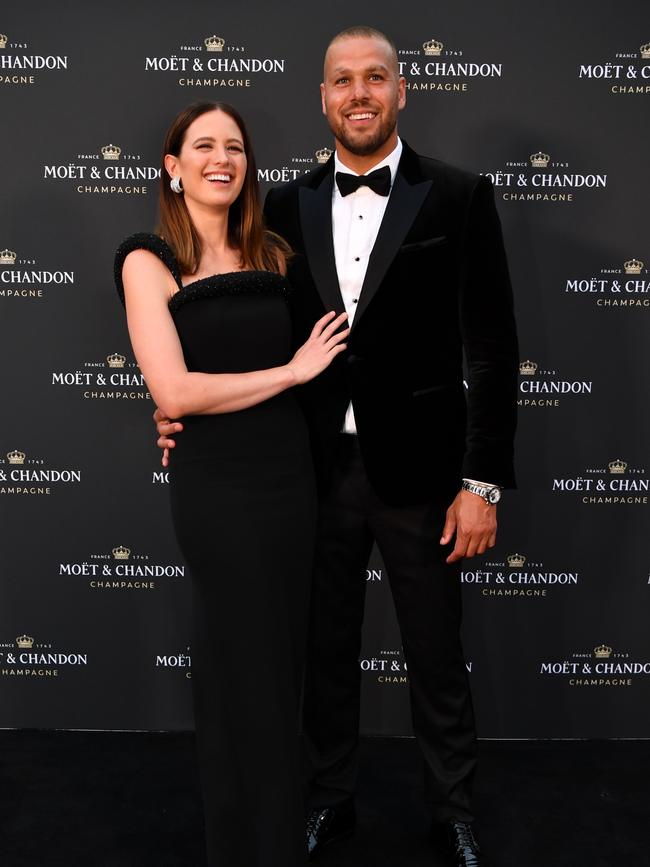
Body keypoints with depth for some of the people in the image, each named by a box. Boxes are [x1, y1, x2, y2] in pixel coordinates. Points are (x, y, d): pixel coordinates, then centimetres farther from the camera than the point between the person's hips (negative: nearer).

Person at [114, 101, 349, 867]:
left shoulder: (272, 255, 9)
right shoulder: (149, 262, -5)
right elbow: (174, 392, -16)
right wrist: (292, 371, -12)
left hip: (291, 474, 5)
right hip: (219, 486, -5)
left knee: (283, 660, 16)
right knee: (244, 671, 8)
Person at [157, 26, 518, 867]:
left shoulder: (457, 197, -5)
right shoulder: (287, 205, 5)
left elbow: (492, 349, -7)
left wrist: (483, 482, -10)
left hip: (415, 472, -3)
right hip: (317, 472, 3)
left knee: (436, 657, 13)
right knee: (325, 650, 17)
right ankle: (330, 799, 40)